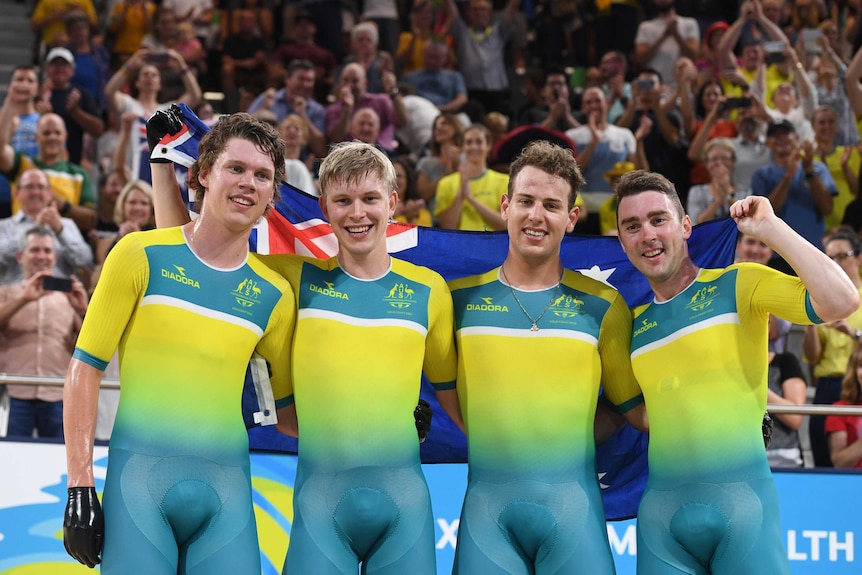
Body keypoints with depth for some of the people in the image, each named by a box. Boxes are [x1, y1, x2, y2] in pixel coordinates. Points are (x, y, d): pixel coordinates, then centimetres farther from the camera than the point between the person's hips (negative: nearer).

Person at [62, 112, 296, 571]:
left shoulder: (273, 293, 10)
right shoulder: (142, 254, 1)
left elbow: (285, 411, 19)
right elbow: (85, 366, 0)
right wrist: (80, 486, -5)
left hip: (227, 487, 3)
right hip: (141, 480, -3)